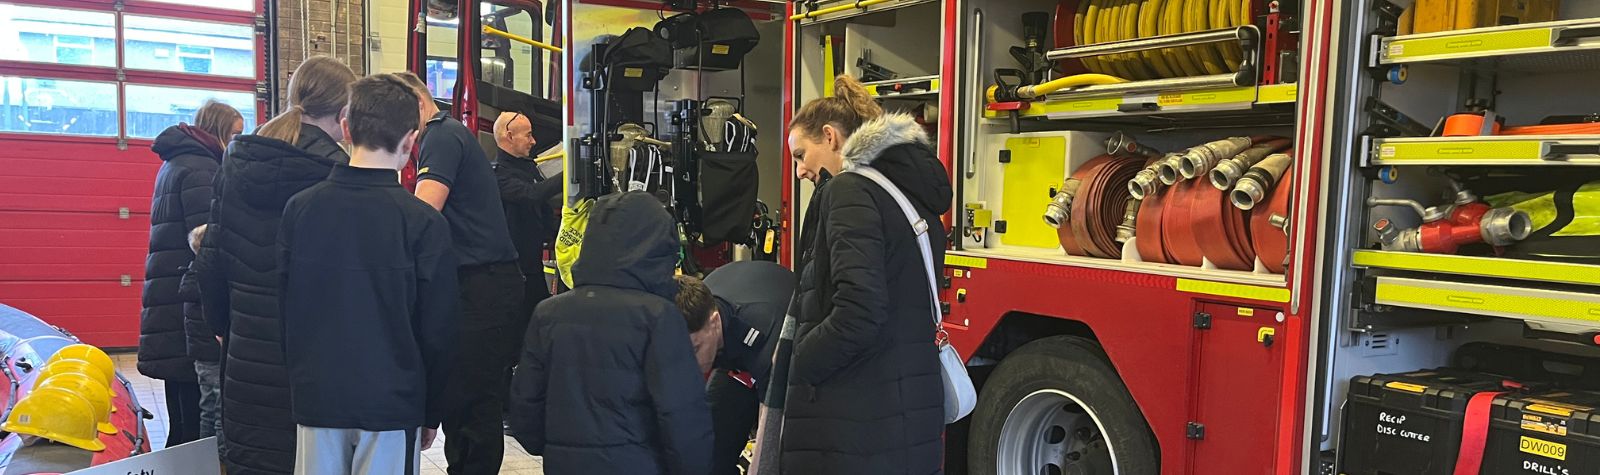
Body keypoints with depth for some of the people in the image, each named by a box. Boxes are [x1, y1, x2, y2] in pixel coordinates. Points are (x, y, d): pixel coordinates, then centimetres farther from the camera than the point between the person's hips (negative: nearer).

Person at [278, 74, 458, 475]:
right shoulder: (424, 222, -12)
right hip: (393, 402, -3)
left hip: (316, 399, 3)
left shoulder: (299, 209, -2)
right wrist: (432, 412, 5)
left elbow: (282, 307, 6)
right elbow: (438, 331, -7)